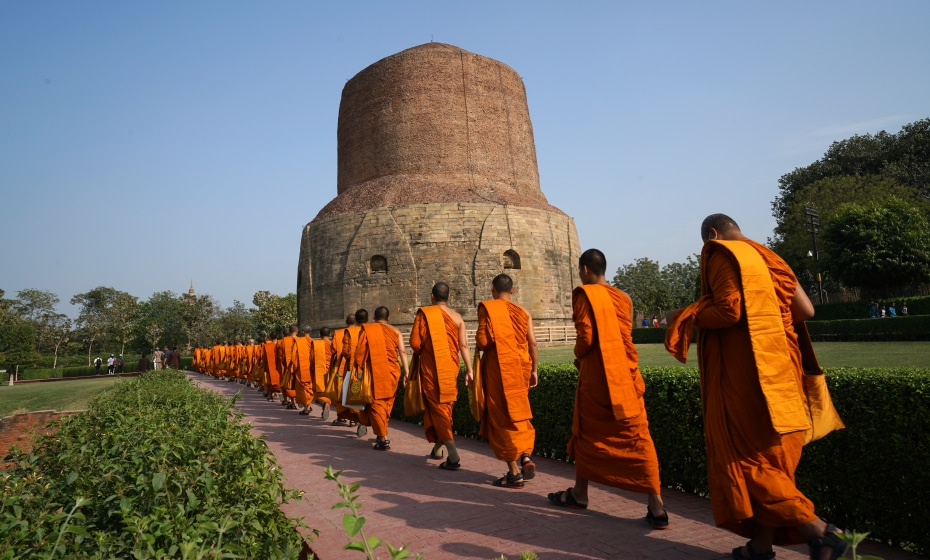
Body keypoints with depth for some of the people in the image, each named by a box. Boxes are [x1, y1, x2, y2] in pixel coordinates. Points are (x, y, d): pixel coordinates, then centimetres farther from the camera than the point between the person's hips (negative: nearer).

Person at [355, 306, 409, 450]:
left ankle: (383, 439, -6)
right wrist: (406, 372, -2)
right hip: (392, 372, 3)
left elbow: (360, 352, -3)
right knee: (387, 403, 16)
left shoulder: (366, 330, 2)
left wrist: (357, 370, 5)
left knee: (376, 403, 1)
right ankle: (382, 435, 25)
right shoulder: (395, 332, 7)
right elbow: (403, 351, -1)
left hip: (374, 372, -3)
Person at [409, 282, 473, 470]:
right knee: (446, 407, 19)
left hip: (431, 368, -4)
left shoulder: (424, 313, -6)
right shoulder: (457, 317, 3)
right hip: (451, 368, 4)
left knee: (437, 407, 0)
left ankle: (453, 457, -8)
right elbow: (464, 345, -1)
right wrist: (469, 369, 2)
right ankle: (438, 448, 31)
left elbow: (415, 343, -9)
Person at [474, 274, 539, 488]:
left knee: (503, 417, 3)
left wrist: (478, 346, 8)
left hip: (498, 368, -5)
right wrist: (534, 370, 13)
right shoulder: (523, 312, 7)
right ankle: (526, 456, 5)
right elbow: (533, 344, 4)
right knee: (518, 413, 20)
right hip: (520, 367, 5)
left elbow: (483, 341, -14)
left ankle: (514, 473, 5)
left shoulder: (487, 307, -5)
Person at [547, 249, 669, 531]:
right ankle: (656, 506, 1)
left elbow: (586, 337, -14)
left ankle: (579, 494, 27)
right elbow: (625, 338, 12)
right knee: (638, 438, 3)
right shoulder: (622, 298, 9)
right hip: (626, 376, 4)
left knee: (587, 435, 12)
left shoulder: (585, 295, -8)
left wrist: (578, 357, 3)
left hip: (596, 377, -4)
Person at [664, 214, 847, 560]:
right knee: (768, 457, 11)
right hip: (776, 367, 8)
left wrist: (686, 316, -5)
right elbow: (806, 311, 13)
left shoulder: (722, 255, -6)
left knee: (747, 457, 0)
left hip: (744, 371, -8)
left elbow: (728, 311, -19)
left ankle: (818, 531, -6)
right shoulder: (766, 258, 16)